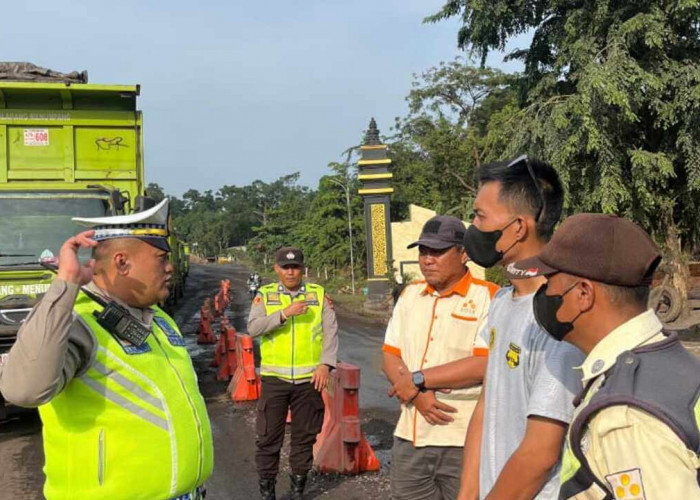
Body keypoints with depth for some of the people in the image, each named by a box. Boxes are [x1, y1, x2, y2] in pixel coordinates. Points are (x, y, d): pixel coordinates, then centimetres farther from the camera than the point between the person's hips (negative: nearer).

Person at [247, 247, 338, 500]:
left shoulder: (319, 294, 5)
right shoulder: (265, 295, 4)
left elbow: (331, 331, 1)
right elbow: (253, 327, -10)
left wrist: (326, 364, -11)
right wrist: (284, 313, -21)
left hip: (309, 377, 1)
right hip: (274, 377, -1)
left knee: (305, 436, 9)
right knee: (269, 436, 5)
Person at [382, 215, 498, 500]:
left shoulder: (488, 297, -8)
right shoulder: (410, 295, 11)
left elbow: (486, 365, -17)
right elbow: (390, 357, 8)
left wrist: (417, 380, -12)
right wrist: (417, 396, -11)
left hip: (464, 441, -5)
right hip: (410, 436, 5)